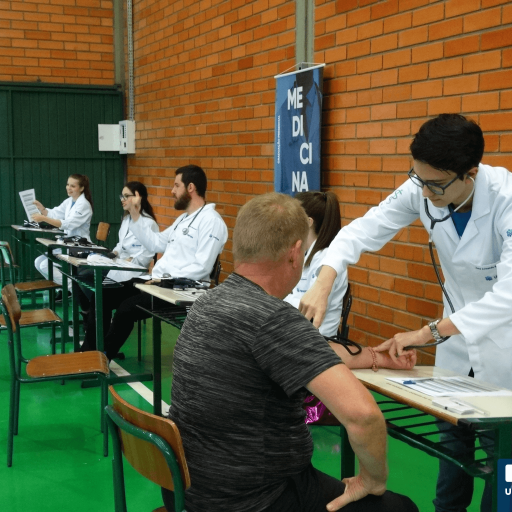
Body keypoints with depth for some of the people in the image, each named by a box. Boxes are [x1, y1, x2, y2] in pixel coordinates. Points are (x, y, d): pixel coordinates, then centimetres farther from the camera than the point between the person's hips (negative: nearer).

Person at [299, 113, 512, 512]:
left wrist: (428, 333, -41)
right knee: (452, 433, 14)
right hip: (460, 325, 4)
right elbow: (364, 230, -14)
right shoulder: (422, 188, -17)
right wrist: (322, 286, -30)